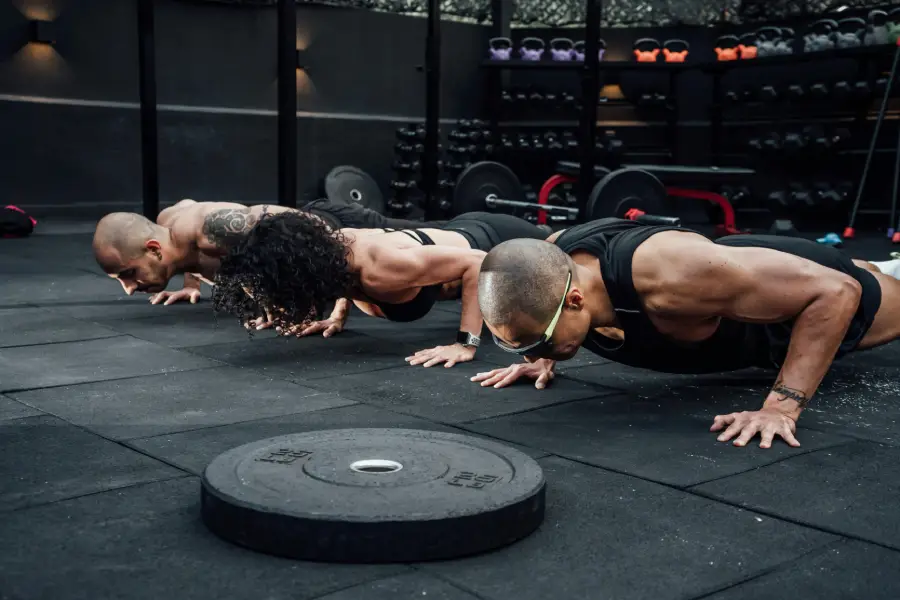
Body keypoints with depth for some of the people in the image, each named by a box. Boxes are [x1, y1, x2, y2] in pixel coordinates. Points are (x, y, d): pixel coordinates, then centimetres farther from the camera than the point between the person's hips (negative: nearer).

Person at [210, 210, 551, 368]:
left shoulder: (381, 268, -47)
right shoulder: (329, 249, -23)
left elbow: (478, 264, -40)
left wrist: (466, 343, -42)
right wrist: (338, 315, -4)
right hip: (464, 232, 6)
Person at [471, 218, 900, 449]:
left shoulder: (671, 277, -52)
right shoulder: (549, 265, -32)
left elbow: (836, 290, -44)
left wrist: (782, 405, -47)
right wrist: (541, 359, -15)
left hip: (811, 290, -6)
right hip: (735, 293, 6)